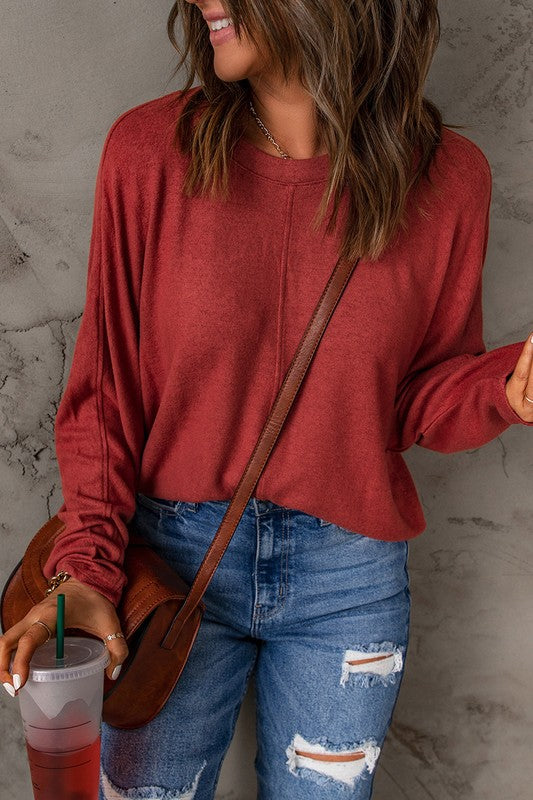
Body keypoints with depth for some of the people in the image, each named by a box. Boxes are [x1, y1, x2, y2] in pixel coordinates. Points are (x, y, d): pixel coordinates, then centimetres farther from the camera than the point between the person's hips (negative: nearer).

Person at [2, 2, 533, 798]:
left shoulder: (444, 178, -10)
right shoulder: (150, 150, -11)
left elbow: (425, 396, 1)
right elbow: (105, 388, -4)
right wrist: (85, 567, -13)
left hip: (351, 578, 1)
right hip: (173, 555, 0)